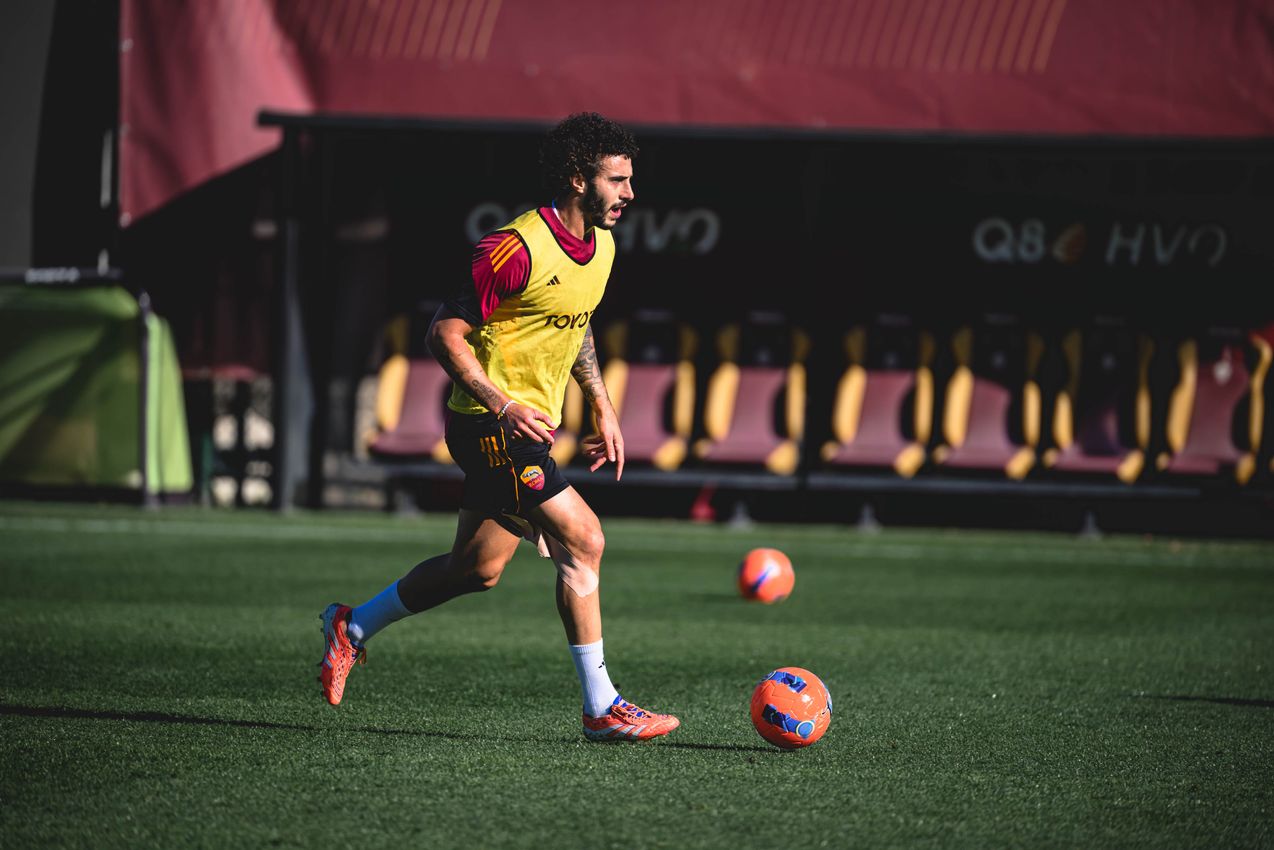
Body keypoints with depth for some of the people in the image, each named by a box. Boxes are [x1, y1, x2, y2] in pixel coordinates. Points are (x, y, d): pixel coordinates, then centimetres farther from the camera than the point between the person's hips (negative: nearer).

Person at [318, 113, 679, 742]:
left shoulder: (601, 246, 8)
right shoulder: (518, 248, -21)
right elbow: (445, 334, -17)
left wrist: (602, 406, 19)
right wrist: (504, 405, -25)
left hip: (528, 428, 9)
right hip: (490, 427, -9)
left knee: (477, 570, 15)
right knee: (583, 542, -14)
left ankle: (353, 626, 33)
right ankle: (602, 709, -8)